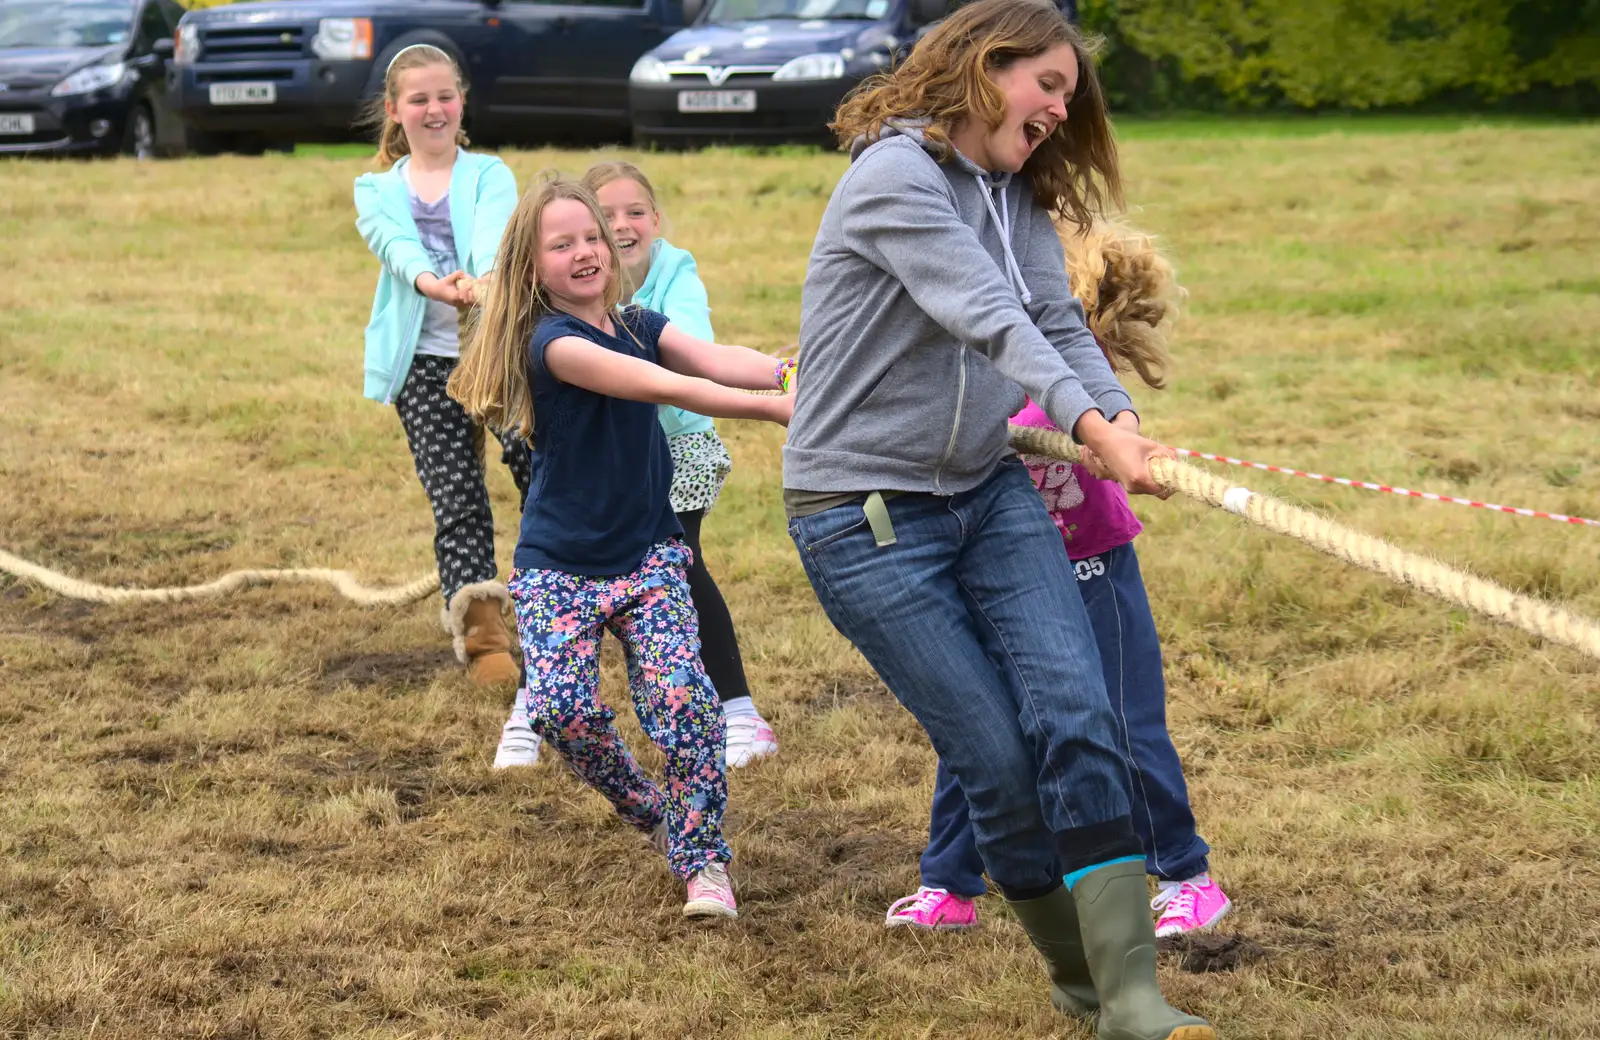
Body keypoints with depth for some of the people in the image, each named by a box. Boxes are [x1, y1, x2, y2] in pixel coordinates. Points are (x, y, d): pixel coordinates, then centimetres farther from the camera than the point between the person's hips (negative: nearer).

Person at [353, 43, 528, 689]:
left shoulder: (488, 175, 8)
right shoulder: (377, 191, 11)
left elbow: (492, 233, -15)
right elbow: (396, 244, -11)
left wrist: (484, 278, -39)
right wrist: (430, 281, -35)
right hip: (424, 361, 1)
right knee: (457, 501, -6)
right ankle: (481, 635, -4)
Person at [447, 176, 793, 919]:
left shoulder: (639, 326, 4)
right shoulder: (551, 341, -15)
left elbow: (721, 361, -14)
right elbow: (659, 386, -28)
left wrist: (798, 372, -35)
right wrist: (773, 409, -35)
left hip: (647, 554, 4)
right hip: (559, 568, -4)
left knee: (680, 690, -19)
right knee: (560, 707, -21)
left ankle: (702, 857, -7)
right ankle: (646, 810, 9)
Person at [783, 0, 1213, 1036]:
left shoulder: (1019, 196, 11)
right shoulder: (895, 175, -16)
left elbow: (1058, 321, 0)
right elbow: (987, 319, -28)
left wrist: (1123, 417, -18)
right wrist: (1092, 427, -38)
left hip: (991, 495, 7)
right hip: (866, 518, -7)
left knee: (1078, 717, -11)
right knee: (997, 761, -5)